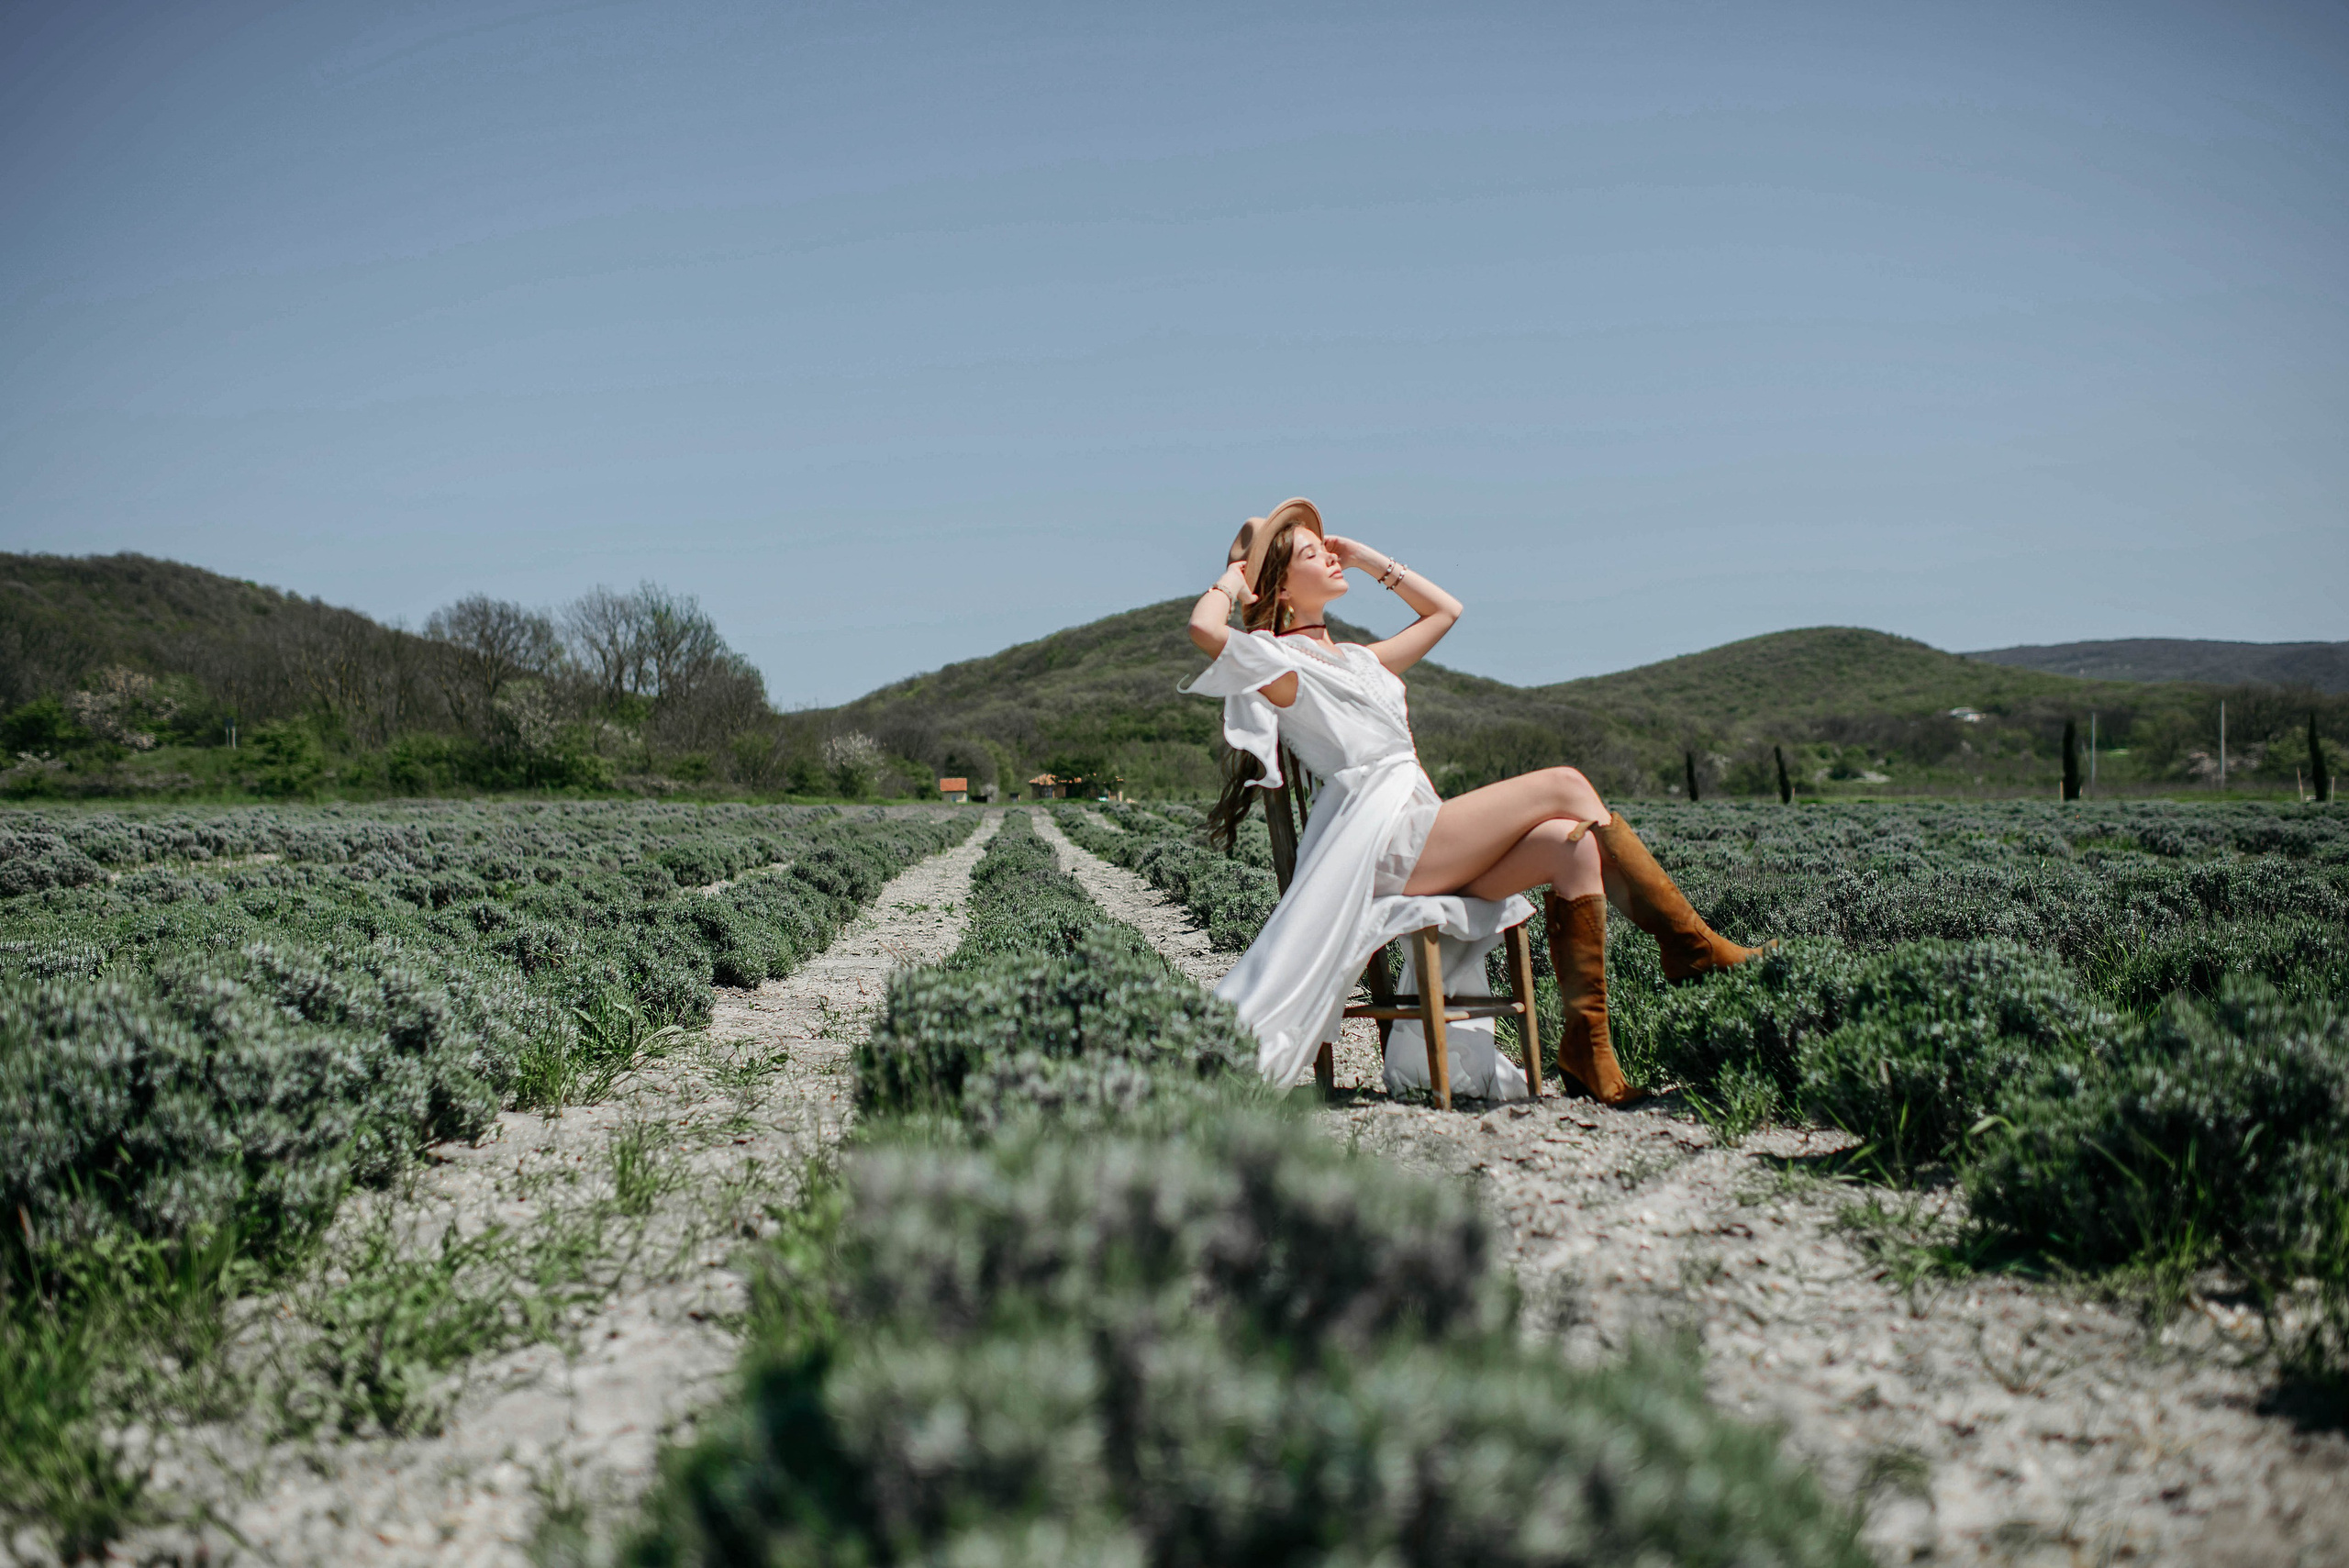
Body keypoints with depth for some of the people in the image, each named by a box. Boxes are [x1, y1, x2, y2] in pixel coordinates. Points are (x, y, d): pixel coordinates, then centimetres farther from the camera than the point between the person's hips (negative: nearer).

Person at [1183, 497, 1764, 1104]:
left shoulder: (1358, 661, 28)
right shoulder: (1276, 660, 2)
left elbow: (1444, 609, 38)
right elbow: (1204, 628, -19)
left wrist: (1366, 557, 32)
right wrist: (1234, 577, 2)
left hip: (1426, 841, 9)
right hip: (1384, 845, -8)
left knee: (1574, 842, -17)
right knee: (1566, 786, -14)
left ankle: (1586, 1039, -18)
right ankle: (1689, 945, -5)